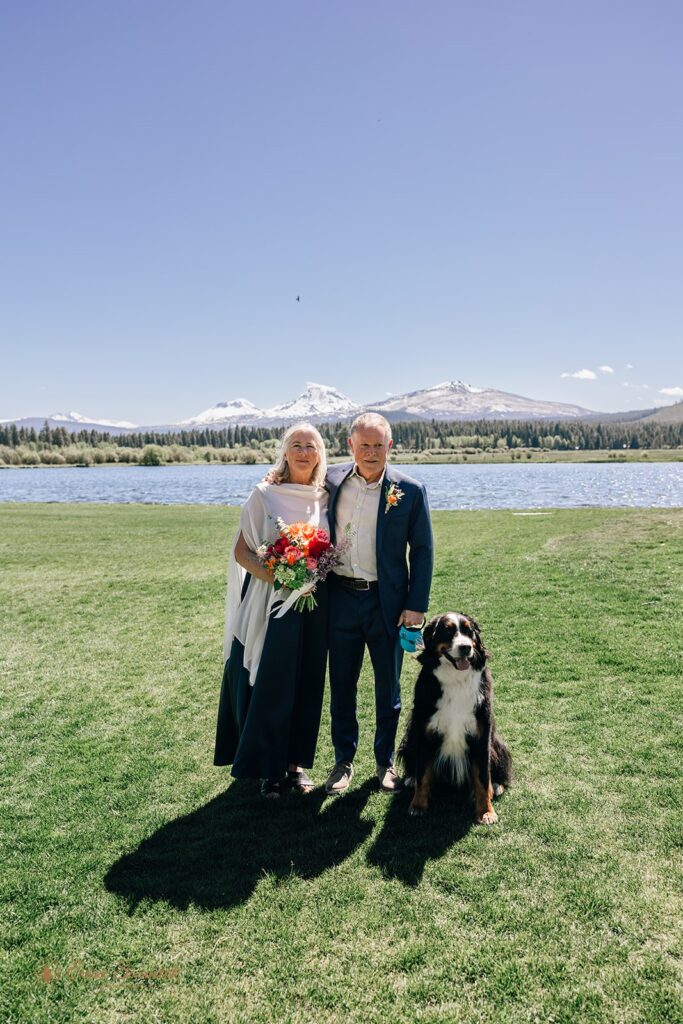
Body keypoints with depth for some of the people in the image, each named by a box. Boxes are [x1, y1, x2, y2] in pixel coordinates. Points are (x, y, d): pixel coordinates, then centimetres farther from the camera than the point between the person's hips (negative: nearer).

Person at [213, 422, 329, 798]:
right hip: (270, 601, -3)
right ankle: (268, 767, 17)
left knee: (307, 684, 9)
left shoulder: (325, 499, 6)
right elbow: (241, 551, -4)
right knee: (268, 684, 0)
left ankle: (297, 761, 25)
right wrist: (271, 575, -19)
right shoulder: (264, 495, -4)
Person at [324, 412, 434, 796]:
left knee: (388, 688, 12)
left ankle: (386, 761, 30)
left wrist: (417, 606, -7)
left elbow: (422, 551, -3)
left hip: (386, 601, -2)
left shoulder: (410, 490, -7)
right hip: (340, 596, 2)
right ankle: (344, 760, 29)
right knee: (341, 684, 12)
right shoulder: (332, 480, 0)